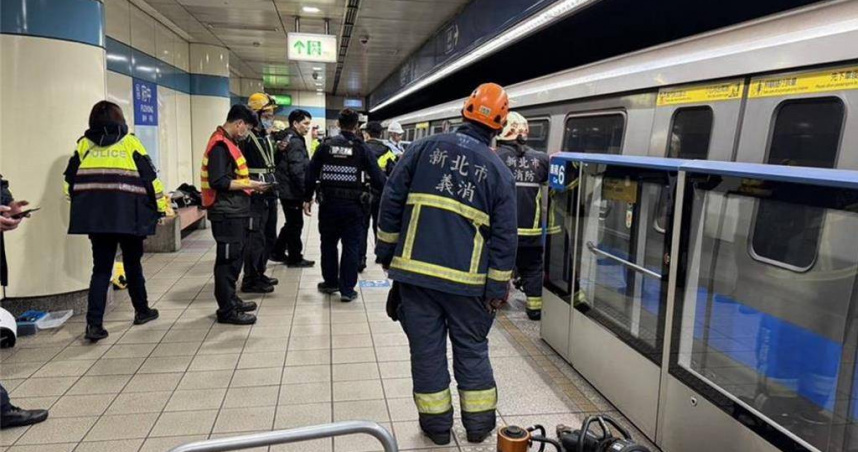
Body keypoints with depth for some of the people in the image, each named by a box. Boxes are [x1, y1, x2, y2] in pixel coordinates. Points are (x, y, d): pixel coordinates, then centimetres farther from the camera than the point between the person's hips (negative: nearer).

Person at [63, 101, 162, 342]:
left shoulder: (83, 144, 10)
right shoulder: (130, 142, 2)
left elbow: (69, 182, 10)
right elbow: (150, 178, 0)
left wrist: (81, 206, 21)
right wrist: (161, 207, 7)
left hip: (94, 217, 2)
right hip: (128, 216, -2)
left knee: (101, 268, 6)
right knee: (133, 264, 14)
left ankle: (94, 323, -3)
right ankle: (142, 311, 27)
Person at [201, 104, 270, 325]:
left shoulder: (227, 142, 16)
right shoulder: (220, 145, -16)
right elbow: (218, 182, -23)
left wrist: (249, 185, 9)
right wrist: (249, 184, -17)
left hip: (235, 211, 10)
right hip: (226, 213, -10)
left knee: (235, 257, 17)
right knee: (228, 259, -3)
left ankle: (230, 299, 29)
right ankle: (227, 310, 4)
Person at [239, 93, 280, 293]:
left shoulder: (266, 137, 17)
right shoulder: (246, 138, -12)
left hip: (269, 195, 10)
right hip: (255, 196, -10)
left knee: (269, 237, 17)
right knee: (255, 238, -5)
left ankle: (259, 273, 30)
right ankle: (250, 281, 4)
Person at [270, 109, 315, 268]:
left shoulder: (287, 139, 14)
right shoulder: (295, 142, -17)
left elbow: (278, 162, 19)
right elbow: (297, 171, -24)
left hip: (286, 189, 10)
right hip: (292, 191, -10)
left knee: (291, 223, 20)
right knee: (295, 224, 1)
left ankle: (278, 252, 28)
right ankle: (295, 258, 12)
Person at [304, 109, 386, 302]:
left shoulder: (325, 146, 2)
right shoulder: (362, 148, -5)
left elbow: (311, 174, 3)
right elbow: (377, 177, -8)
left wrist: (307, 198, 12)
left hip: (329, 203, 2)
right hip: (353, 205, -2)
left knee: (328, 243, 18)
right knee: (351, 246, 5)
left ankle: (330, 282, 30)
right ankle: (347, 289, 7)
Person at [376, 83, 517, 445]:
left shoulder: (425, 147, 1)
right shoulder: (499, 171, 0)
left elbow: (392, 200, 1)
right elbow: (504, 237, -1)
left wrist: (387, 251, 10)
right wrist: (498, 288, 6)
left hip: (415, 270, 0)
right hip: (466, 279, 0)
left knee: (427, 349, 12)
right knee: (472, 350, 17)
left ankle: (437, 423, 24)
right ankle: (479, 423, 29)